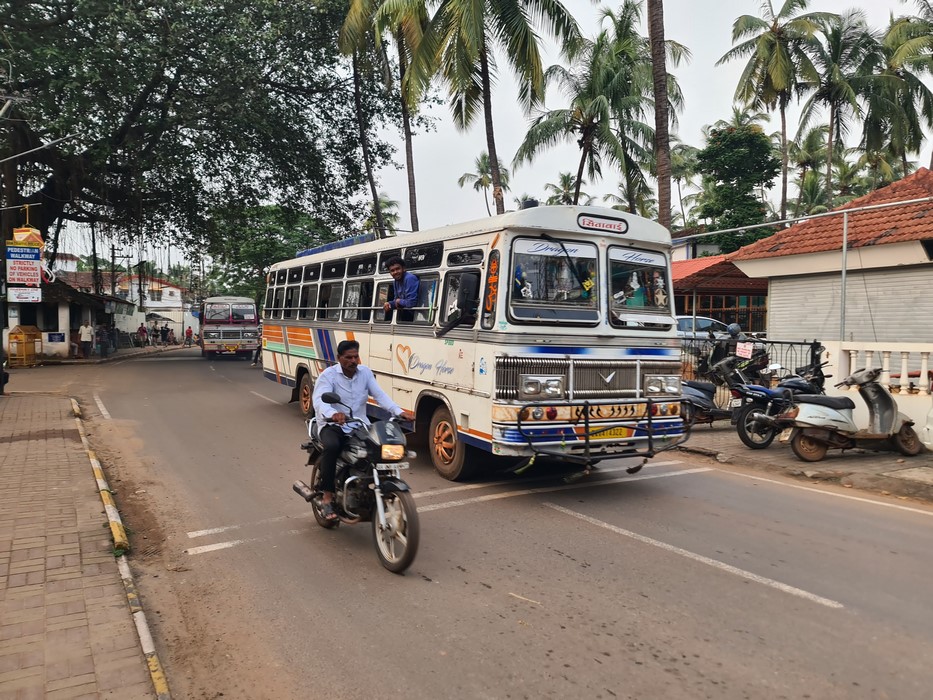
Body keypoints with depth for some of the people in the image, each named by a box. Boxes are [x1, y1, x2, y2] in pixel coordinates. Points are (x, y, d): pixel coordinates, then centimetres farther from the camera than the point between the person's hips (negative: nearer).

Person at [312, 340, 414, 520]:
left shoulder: (365, 372, 5)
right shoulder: (328, 375, -8)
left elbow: (380, 395, -6)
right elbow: (319, 400, -25)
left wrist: (399, 411, -23)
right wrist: (333, 414, -48)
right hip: (332, 425, -4)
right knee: (332, 446, -37)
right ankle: (327, 496, -24)